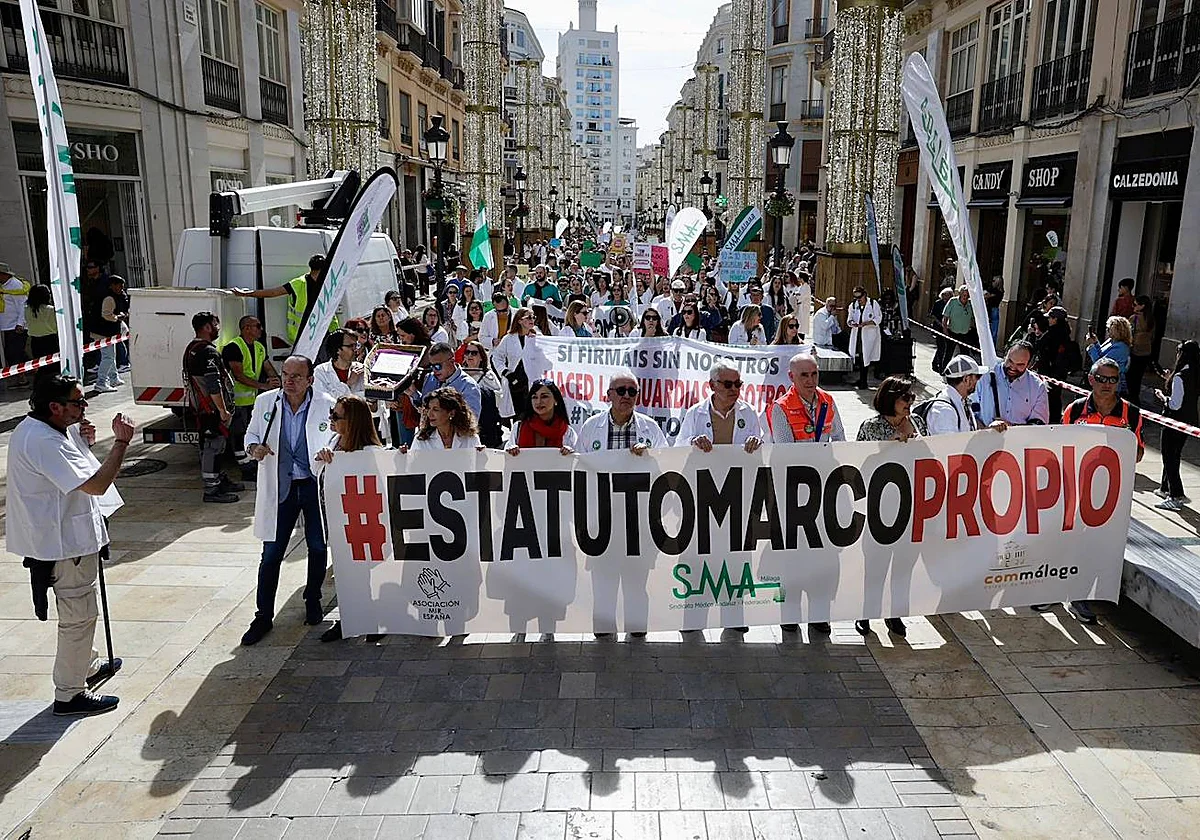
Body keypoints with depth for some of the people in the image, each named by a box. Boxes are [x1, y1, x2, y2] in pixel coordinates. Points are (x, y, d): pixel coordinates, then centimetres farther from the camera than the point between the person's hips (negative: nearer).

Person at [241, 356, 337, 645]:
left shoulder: (326, 405, -9)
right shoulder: (265, 402, -2)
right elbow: (251, 434, 11)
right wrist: (254, 447, -11)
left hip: (315, 485, -1)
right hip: (279, 488, 1)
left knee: (318, 549, 11)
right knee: (271, 554, 3)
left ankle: (313, 603, 35)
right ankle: (263, 616, 17)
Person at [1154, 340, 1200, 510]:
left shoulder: (1179, 377, -22)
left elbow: (1175, 404, -23)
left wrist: (1161, 396, -6)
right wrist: (1170, 380, 12)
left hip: (1176, 421, -9)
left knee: (1169, 457, -1)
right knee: (1174, 454, 20)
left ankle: (1176, 496, -4)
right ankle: (1166, 488, 32)